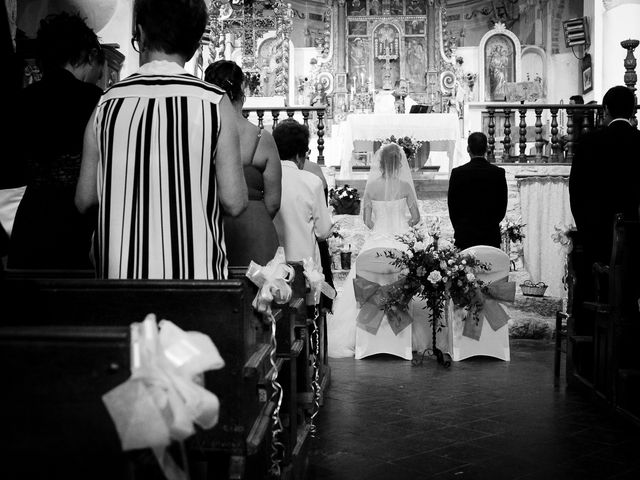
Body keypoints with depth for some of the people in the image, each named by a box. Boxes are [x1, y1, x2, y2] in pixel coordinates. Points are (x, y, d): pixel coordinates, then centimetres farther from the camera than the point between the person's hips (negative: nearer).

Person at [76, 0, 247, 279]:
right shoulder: (214, 103, -7)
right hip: (195, 270, -2)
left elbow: (84, 199, 4)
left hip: (121, 269, 3)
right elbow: (234, 203, -9)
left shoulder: (108, 103, 0)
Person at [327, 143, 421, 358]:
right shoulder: (405, 186, -6)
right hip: (401, 241, -1)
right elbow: (416, 217, 0)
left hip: (377, 241, 1)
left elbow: (366, 219, 1)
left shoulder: (371, 186, -4)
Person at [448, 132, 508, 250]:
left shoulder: (458, 173, -6)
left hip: (464, 236, -1)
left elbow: (452, 206, 1)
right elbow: (502, 206, 5)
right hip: (491, 235, 1)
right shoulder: (498, 173, -1)